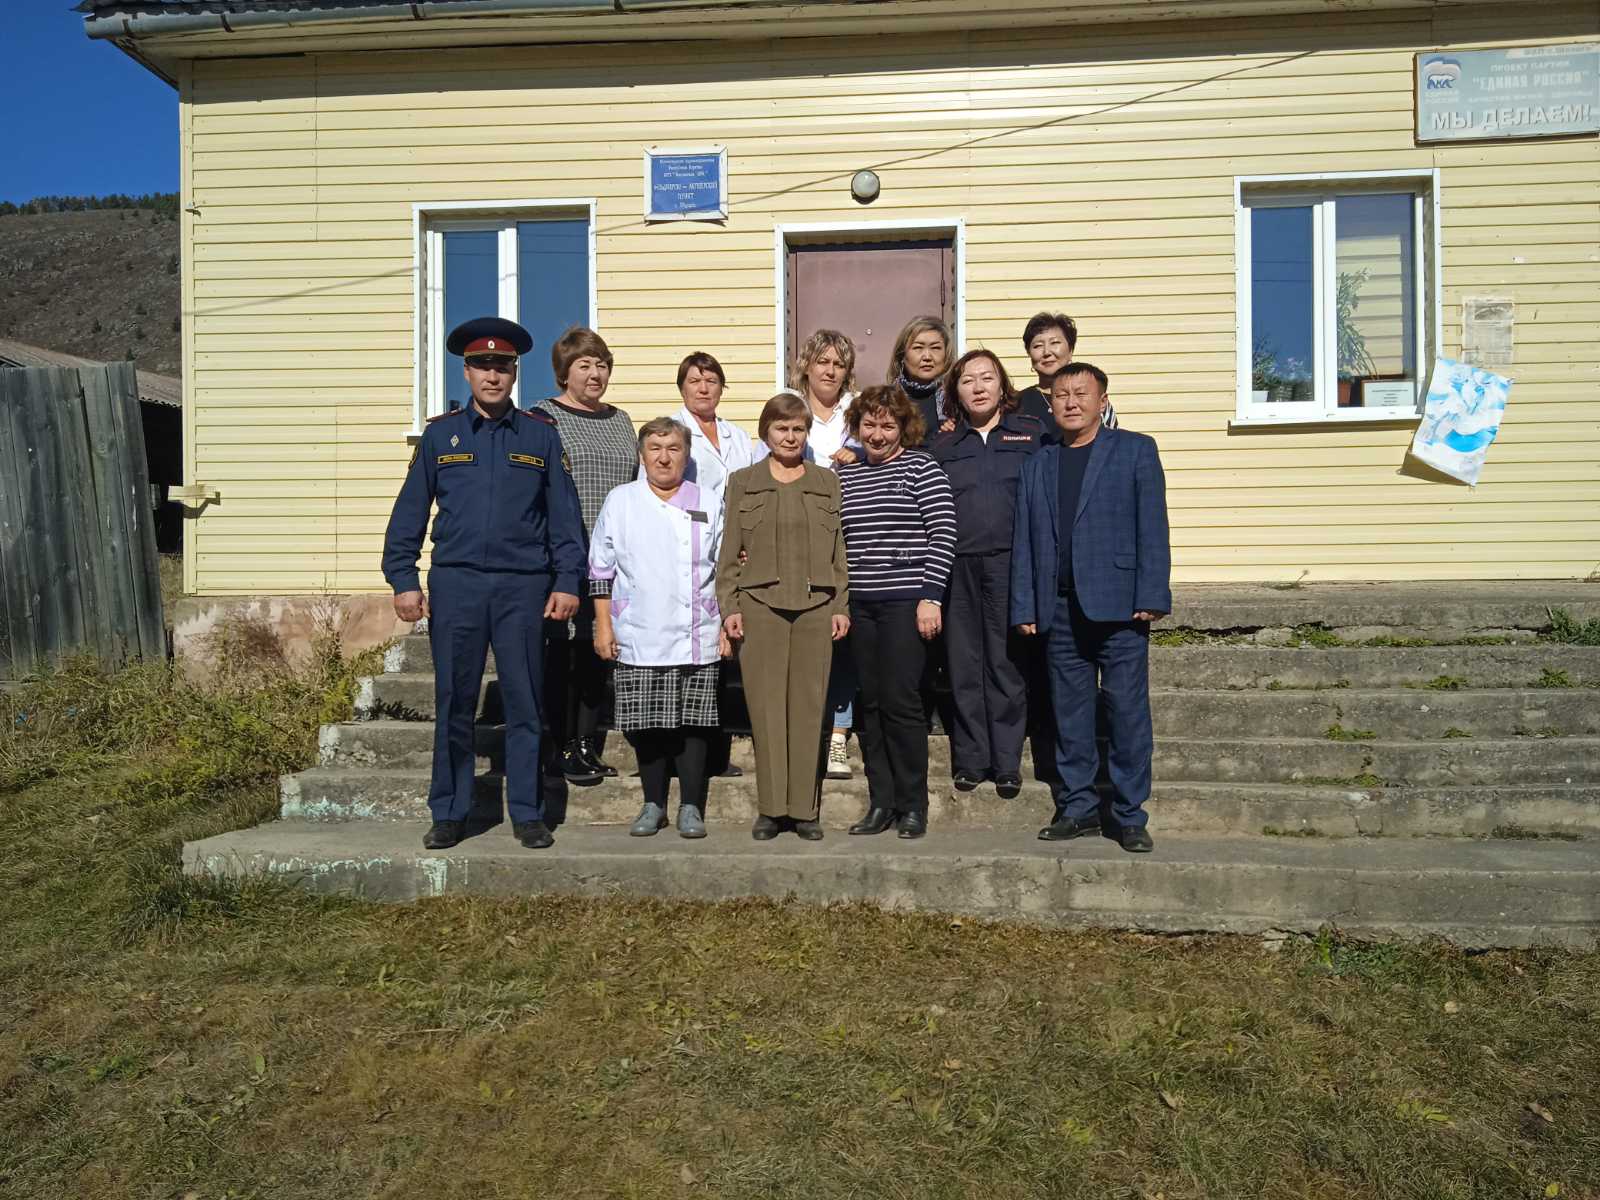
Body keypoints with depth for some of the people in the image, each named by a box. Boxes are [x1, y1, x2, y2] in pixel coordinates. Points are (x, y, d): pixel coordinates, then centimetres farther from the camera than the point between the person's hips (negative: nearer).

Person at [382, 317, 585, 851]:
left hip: (524, 586, 0)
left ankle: (528, 814, 15)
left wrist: (567, 581, 0)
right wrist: (403, 580, 1)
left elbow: (564, 515, 7)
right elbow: (410, 511, 8)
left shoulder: (542, 435, 8)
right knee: (453, 703, 6)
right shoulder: (440, 433, 8)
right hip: (455, 585, 1)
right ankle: (449, 814, 18)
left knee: (525, 704, 4)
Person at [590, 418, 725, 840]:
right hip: (638, 638, 0)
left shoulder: (708, 504, 8)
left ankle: (691, 807, 13)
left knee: (693, 722, 1)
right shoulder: (620, 502, 6)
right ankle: (653, 805, 20)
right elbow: (602, 571, 9)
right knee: (647, 725, 5)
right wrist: (603, 626, 4)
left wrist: (727, 625, 6)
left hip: (696, 638, 0)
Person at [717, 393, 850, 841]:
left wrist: (842, 605, 3)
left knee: (809, 706, 2)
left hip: (815, 605, 1)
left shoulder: (827, 482, 13)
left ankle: (804, 808, 10)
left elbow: (839, 548, 11)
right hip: (760, 605, -1)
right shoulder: (742, 482, 10)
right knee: (766, 706, -1)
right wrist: (729, 606, -1)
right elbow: (729, 551, 7)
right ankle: (771, 808, 8)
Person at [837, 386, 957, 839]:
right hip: (860, 604, 5)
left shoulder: (920, 467, -2)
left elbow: (944, 532, -7)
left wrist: (931, 597, -12)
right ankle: (881, 801, 16)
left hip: (906, 601, -5)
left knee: (900, 700, -6)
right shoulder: (844, 474, 13)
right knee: (872, 703, 7)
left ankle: (913, 805, 7)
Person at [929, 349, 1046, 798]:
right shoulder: (943, 446, 15)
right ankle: (970, 759, 14)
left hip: (1009, 564, -2)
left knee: (1007, 664, 2)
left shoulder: (1033, 435, 8)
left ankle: (1007, 762, 10)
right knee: (964, 664, 5)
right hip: (957, 566, 2)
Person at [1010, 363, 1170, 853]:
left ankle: (1130, 816, 10)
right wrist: (1024, 607, 4)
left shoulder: (1135, 450, 6)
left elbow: (1152, 529, -1)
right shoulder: (1037, 465, 16)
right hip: (1059, 610, 4)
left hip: (1118, 605, -3)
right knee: (1069, 715, 8)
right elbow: (1023, 541, 12)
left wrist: (1151, 598, -10)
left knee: (1128, 713, 0)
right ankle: (1078, 809, 18)